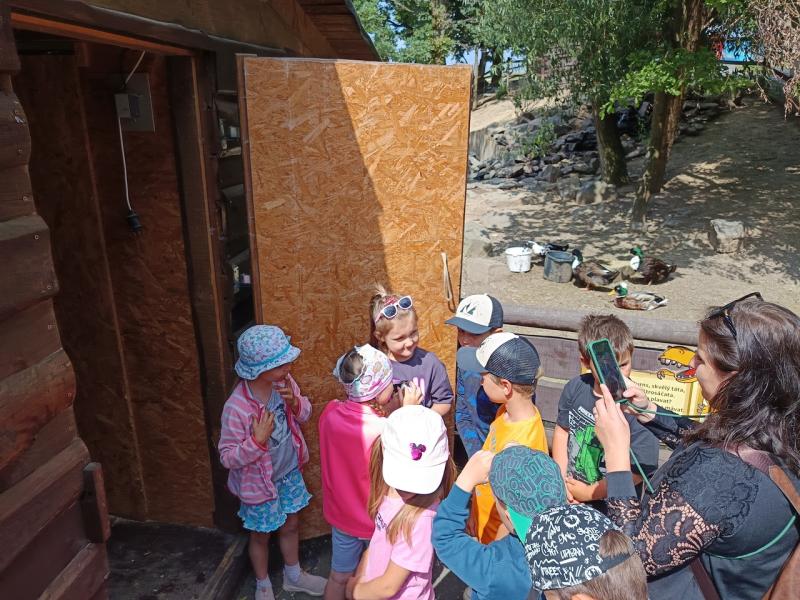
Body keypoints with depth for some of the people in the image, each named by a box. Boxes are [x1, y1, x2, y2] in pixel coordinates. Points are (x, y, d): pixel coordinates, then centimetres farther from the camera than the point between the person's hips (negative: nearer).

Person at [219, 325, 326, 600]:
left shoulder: (284, 382, -17)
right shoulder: (236, 407, -32)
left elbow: (305, 414, -1)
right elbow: (228, 457, -22)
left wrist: (295, 403, -22)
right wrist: (257, 440, -37)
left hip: (290, 472, 5)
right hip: (260, 482, -5)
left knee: (290, 526, 26)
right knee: (261, 535, 21)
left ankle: (293, 576, 53)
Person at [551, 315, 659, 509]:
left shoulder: (637, 407, -18)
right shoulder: (575, 388, -2)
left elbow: (638, 470, -17)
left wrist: (587, 493, -9)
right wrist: (560, 480, 2)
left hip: (608, 505, -3)